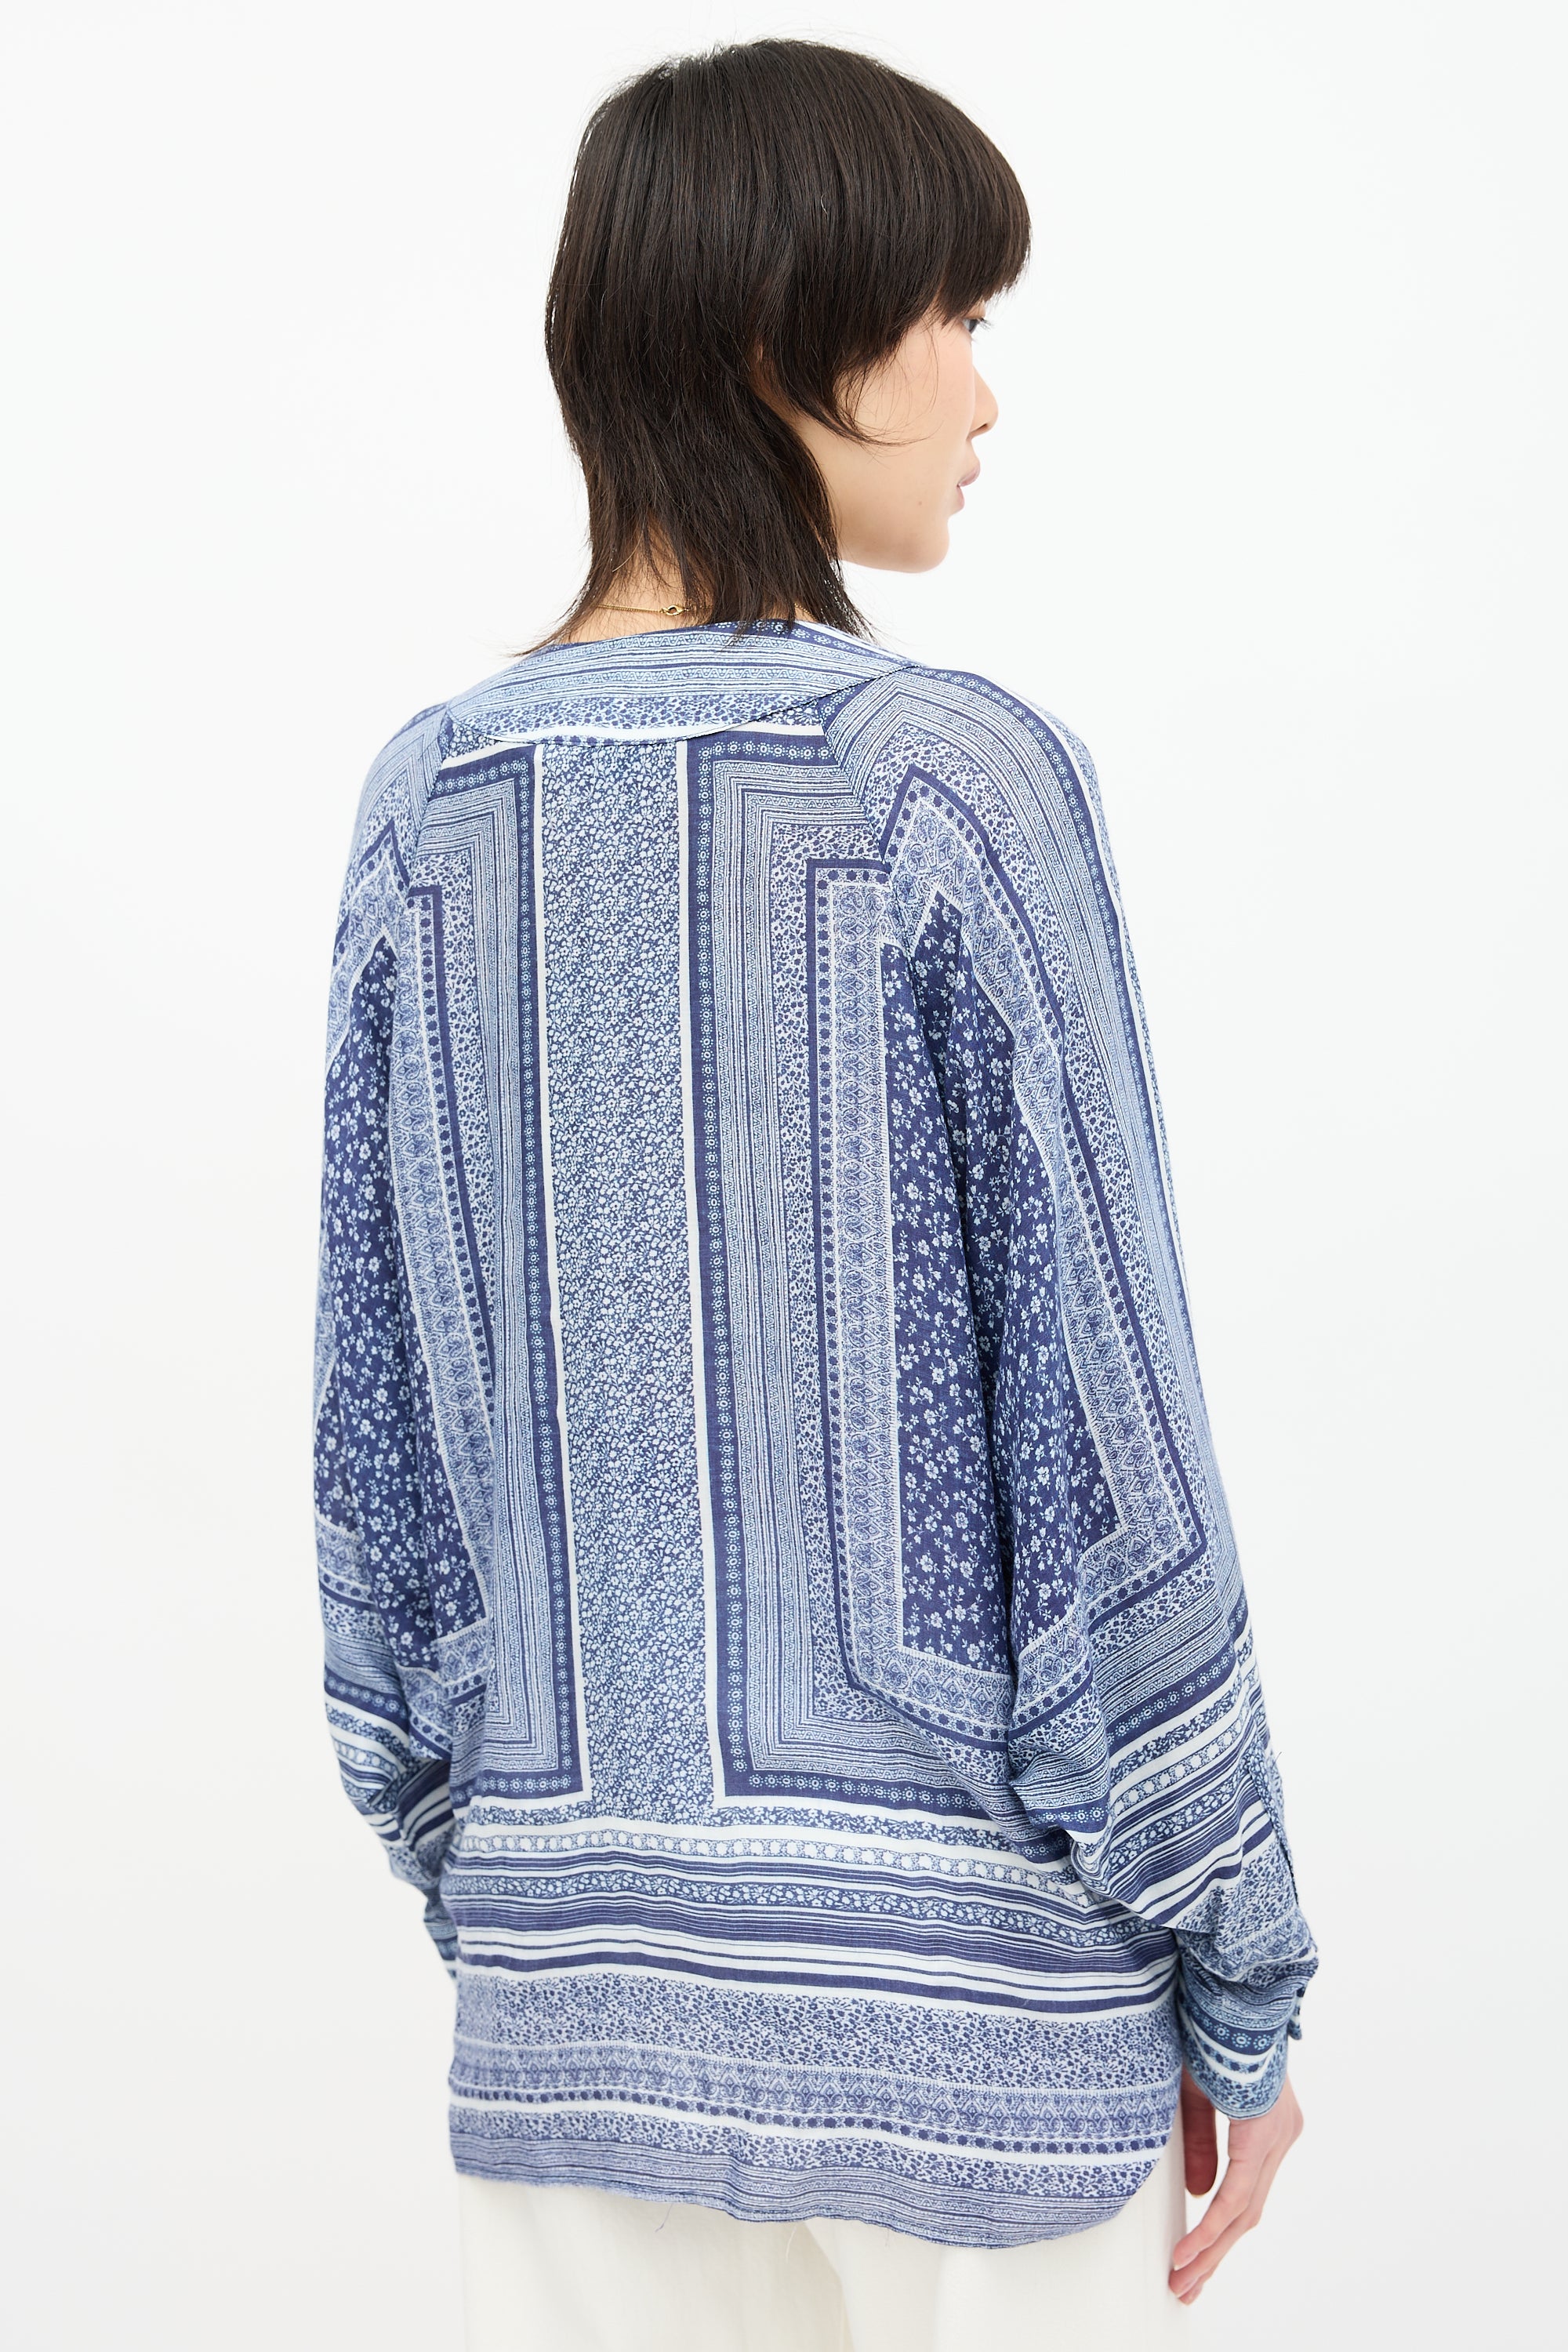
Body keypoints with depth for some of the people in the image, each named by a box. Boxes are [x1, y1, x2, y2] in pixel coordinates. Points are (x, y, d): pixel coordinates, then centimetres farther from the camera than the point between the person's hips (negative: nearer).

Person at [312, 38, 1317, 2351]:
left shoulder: (431, 805, 1)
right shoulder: (954, 784, -13)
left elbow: (378, 1440, 4)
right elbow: (1100, 1433, -12)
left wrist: (472, 1870, 15)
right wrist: (1239, 1980, -2)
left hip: (578, 1954, 5)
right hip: (957, 1955, -4)